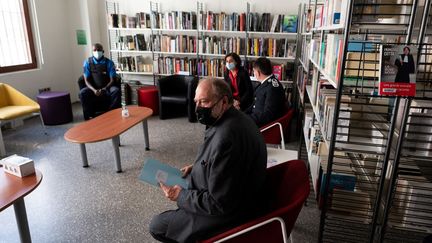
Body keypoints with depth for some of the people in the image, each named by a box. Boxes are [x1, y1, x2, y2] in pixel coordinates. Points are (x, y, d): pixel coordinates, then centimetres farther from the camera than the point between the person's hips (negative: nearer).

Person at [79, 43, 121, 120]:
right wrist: (94, 90, -22)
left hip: (107, 88, -1)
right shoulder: (88, 62, 2)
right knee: (83, 92, -29)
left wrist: (104, 89, -23)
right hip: (93, 88, 1)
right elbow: (86, 80, -2)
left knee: (116, 90, -33)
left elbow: (112, 80, -5)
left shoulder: (109, 62, -1)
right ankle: (89, 117, -19)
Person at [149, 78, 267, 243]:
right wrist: (196, 167, 5)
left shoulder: (225, 138, -34)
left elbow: (219, 204, -28)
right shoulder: (235, 118, -2)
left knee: (156, 226, 0)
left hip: (229, 213, -10)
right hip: (236, 197, 10)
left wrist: (180, 196, -16)